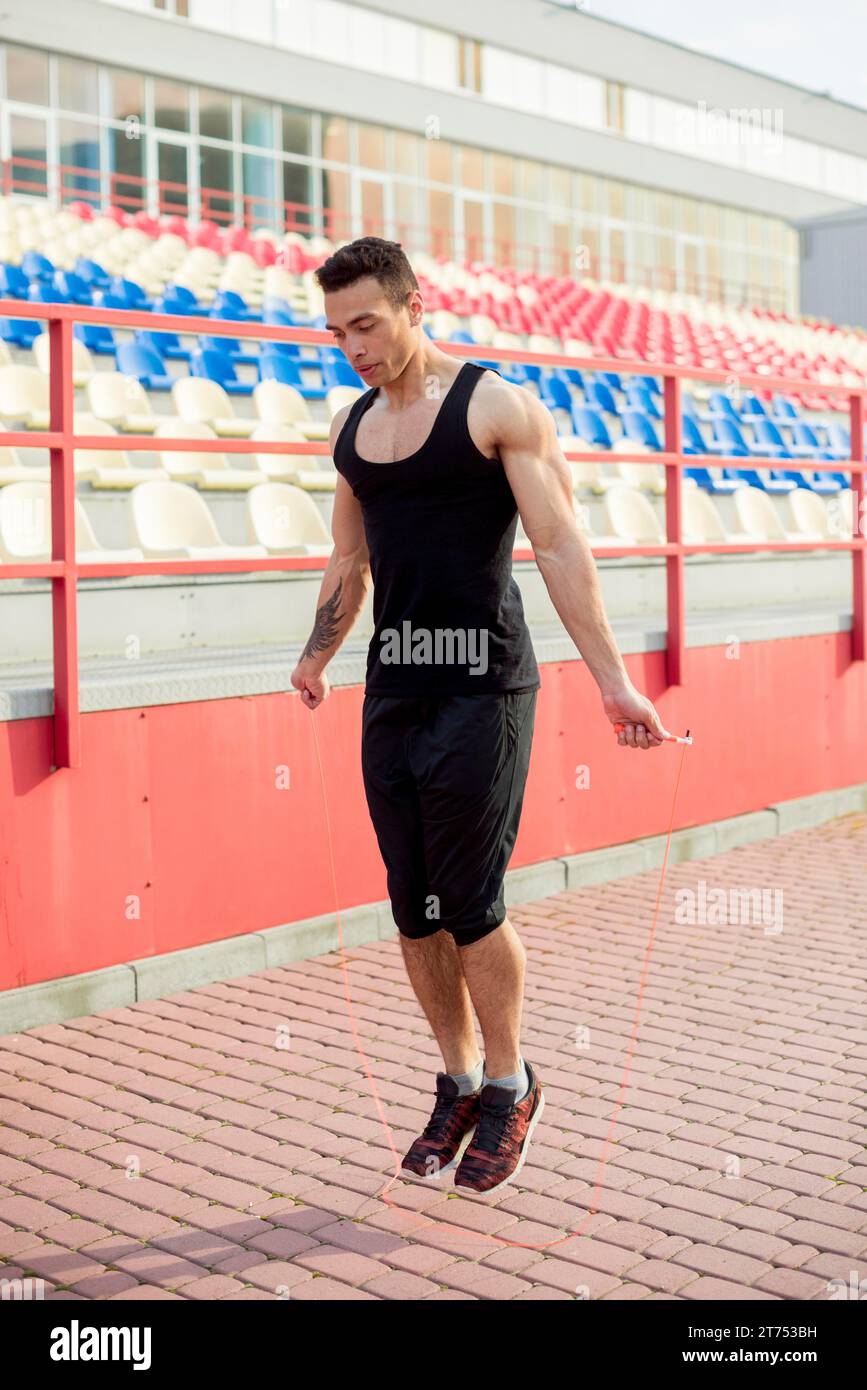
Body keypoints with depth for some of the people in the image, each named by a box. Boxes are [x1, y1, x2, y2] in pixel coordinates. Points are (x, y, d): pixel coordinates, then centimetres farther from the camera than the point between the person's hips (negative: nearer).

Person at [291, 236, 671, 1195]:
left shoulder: (498, 408, -5)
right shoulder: (351, 426, 13)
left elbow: (560, 547, -9)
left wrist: (611, 680, -14)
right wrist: (315, 661, 34)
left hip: (481, 690, -6)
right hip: (390, 692, 6)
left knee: (469, 908, -4)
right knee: (414, 910, 8)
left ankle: (510, 1085, 17)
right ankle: (459, 1083, 25)